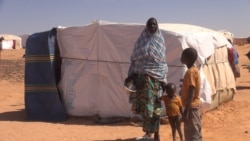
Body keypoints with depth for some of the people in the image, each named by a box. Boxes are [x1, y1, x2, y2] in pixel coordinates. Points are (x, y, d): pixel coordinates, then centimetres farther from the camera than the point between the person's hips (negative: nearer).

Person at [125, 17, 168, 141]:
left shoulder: (160, 41, 5)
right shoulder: (141, 40, 7)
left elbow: (163, 62, 5)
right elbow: (134, 59, 7)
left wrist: (164, 79, -1)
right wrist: (130, 75, 0)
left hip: (156, 76, -2)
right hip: (142, 76, 2)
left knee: (153, 105, -4)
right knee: (143, 104, 1)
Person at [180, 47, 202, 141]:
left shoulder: (190, 72, -19)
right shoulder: (194, 70, 11)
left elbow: (191, 94, -23)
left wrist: (186, 111, -22)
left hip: (191, 107, -10)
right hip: (194, 105, 10)